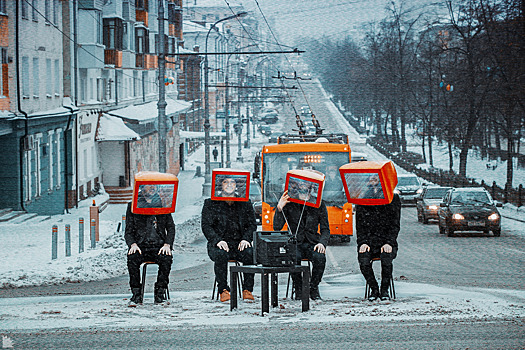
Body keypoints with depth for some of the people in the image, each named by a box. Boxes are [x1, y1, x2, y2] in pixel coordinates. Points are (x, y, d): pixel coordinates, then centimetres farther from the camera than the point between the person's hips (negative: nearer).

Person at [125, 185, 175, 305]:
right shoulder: (133, 206, 11)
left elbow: (171, 227, 12)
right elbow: (128, 231, 9)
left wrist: (167, 244, -7)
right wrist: (133, 244, -13)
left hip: (158, 246, 0)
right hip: (140, 246, 0)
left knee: (167, 258, -33)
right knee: (132, 258, -33)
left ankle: (160, 293, -21)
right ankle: (136, 294, -23)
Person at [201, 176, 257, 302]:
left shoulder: (245, 203, 15)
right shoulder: (210, 203, 9)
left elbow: (252, 225, 11)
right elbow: (206, 225, 0)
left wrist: (246, 239, -9)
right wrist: (217, 240, -17)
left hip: (239, 244, 1)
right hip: (219, 244, -1)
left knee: (250, 254, -32)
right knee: (220, 254, -37)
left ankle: (247, 290, -24)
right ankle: (223, 290, -27)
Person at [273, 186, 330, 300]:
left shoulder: (319, 204, 2)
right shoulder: (289, 204, -2)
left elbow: (325, 229, 6)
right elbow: (277, 227, -6)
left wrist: (322, 243, -14)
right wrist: (279, 208, -20)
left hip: (312, 243, 1)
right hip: (295, 242, -1)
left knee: (320, 258, -33)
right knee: (294, 257, -36)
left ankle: (314, 289, -9)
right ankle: (298, 290, -13)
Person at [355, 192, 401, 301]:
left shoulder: (394, 199, 3)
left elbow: (395, 225, 0)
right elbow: (360, 225, 7)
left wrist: (388, 243, -14)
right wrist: (363, 242, -11)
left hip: (386, 240, -1)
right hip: (368, 241, 1)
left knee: (386, 259, -34)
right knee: (363, 260, -30)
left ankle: (384, 290, -12)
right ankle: (374, 289, -7)